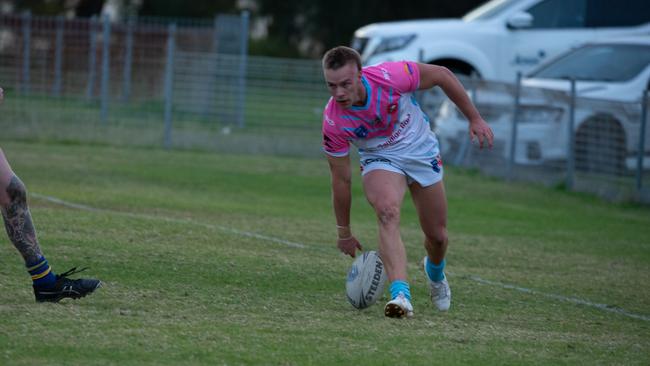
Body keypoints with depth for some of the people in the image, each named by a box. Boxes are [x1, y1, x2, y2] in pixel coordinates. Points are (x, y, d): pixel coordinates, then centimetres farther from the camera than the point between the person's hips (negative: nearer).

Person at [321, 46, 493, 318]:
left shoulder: (391, 76, -32)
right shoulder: (333, 122, -27)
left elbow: (442, 76, -14)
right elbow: (341, 179, -16)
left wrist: (474, 119, -8)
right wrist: (344, 233, -7)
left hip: (421, 151, 1)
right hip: (379, 161, -1)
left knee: (437, 236, 8)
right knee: (387, 212, -33)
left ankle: (435, 272, 45)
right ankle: (401, 294, -41)